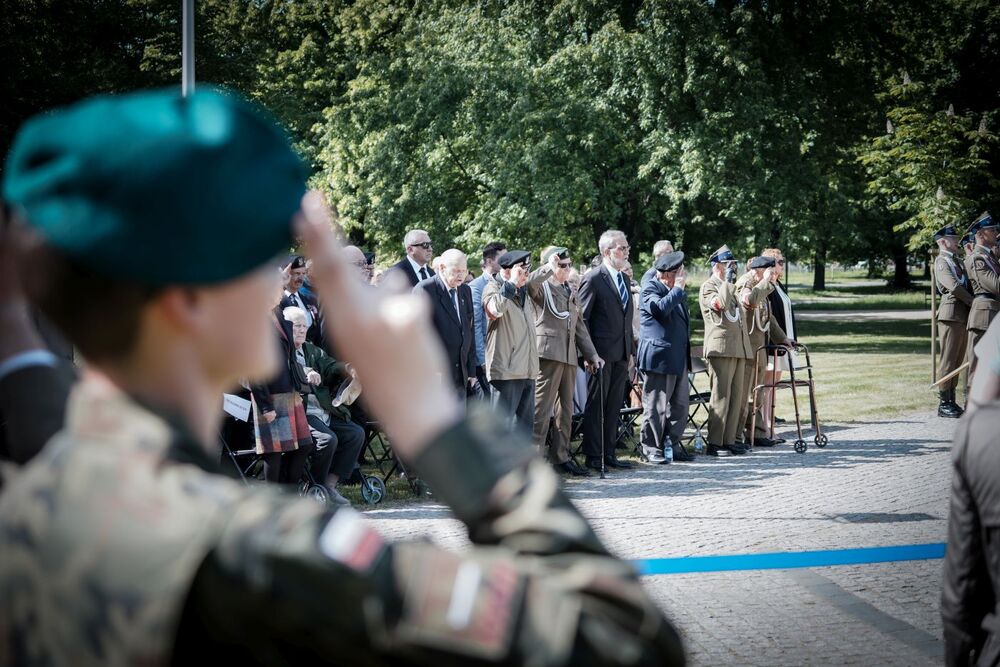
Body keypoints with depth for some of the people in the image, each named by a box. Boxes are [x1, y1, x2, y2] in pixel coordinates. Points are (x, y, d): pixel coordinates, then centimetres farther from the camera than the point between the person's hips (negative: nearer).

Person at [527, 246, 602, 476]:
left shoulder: (570, 292, 20)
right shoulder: (540, 287, -2)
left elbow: (579, 326, 24)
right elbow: (529, 282, -27)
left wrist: (591, 354, 21)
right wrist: (549, 267, -21)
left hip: (569, 355, 8)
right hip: (548, 352, -8)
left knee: (566, 408, 12)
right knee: (542, 407, -9)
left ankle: (561, 457, 19)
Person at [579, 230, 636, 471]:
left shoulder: (624, 278, 15)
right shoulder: (593, 279, -9)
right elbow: (582, 317, -11)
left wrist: (631, 349, 14)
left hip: (622, 354, 7)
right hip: (602, 353, -7)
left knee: (614, 406, 10)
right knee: (596, 404, -1)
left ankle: (608, 453, 17)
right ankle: (593, 456, 4)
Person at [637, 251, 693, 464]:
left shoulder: (676, 291, 18)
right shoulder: (650, 287, -8)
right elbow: (660, 308, -28)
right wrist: (679, 288, -19)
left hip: (679, 357, 9)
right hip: (659, 356, -9)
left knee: (680, 404, 9)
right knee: (656, 406, -3)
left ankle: (672, 445, 17)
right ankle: (651, 448, 4)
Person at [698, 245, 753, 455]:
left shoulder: (731, 287, 23)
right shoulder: (708, 287, -5)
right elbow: (721, 304, -23)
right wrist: (728, 281, -18)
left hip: (739, 348, 9)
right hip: (721, 349, -9)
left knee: (737, 396, 7)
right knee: (721, 396, -10)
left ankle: (729, 440, 11)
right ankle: (715, 443, -10)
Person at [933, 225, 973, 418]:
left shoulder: (958, 262, 22)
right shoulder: (941, 262, -6)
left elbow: (967, 284, 14)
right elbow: (954, 286, -16)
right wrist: (974, 302, -10)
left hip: (963, 315, 9)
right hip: (951, 313, -9)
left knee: (958, 359, 10)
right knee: (948, 359, -7)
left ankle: (951, 400, 16)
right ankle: (943, 403, -4)